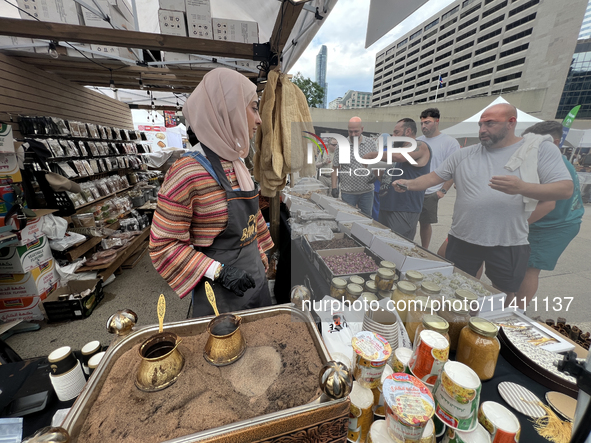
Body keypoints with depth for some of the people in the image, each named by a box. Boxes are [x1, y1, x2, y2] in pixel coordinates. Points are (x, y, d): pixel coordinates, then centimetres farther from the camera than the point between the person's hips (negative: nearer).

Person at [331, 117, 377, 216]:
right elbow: (335, 168, 1)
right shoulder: (340, 147, -2)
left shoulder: (371, 143, 4)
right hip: (348, 192, -2)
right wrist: (334, 187, -4)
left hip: (367, 191, 2)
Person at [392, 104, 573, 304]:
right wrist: (409, 184, -18)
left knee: (503, 300, 16)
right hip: (462, 239, 1)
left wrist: (522, 187, -25)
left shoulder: (542, 149, 0)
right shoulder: (464, 154, 3)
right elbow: (434, 177, 1)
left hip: (510, 244, -1)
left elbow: (566, 189, -6)